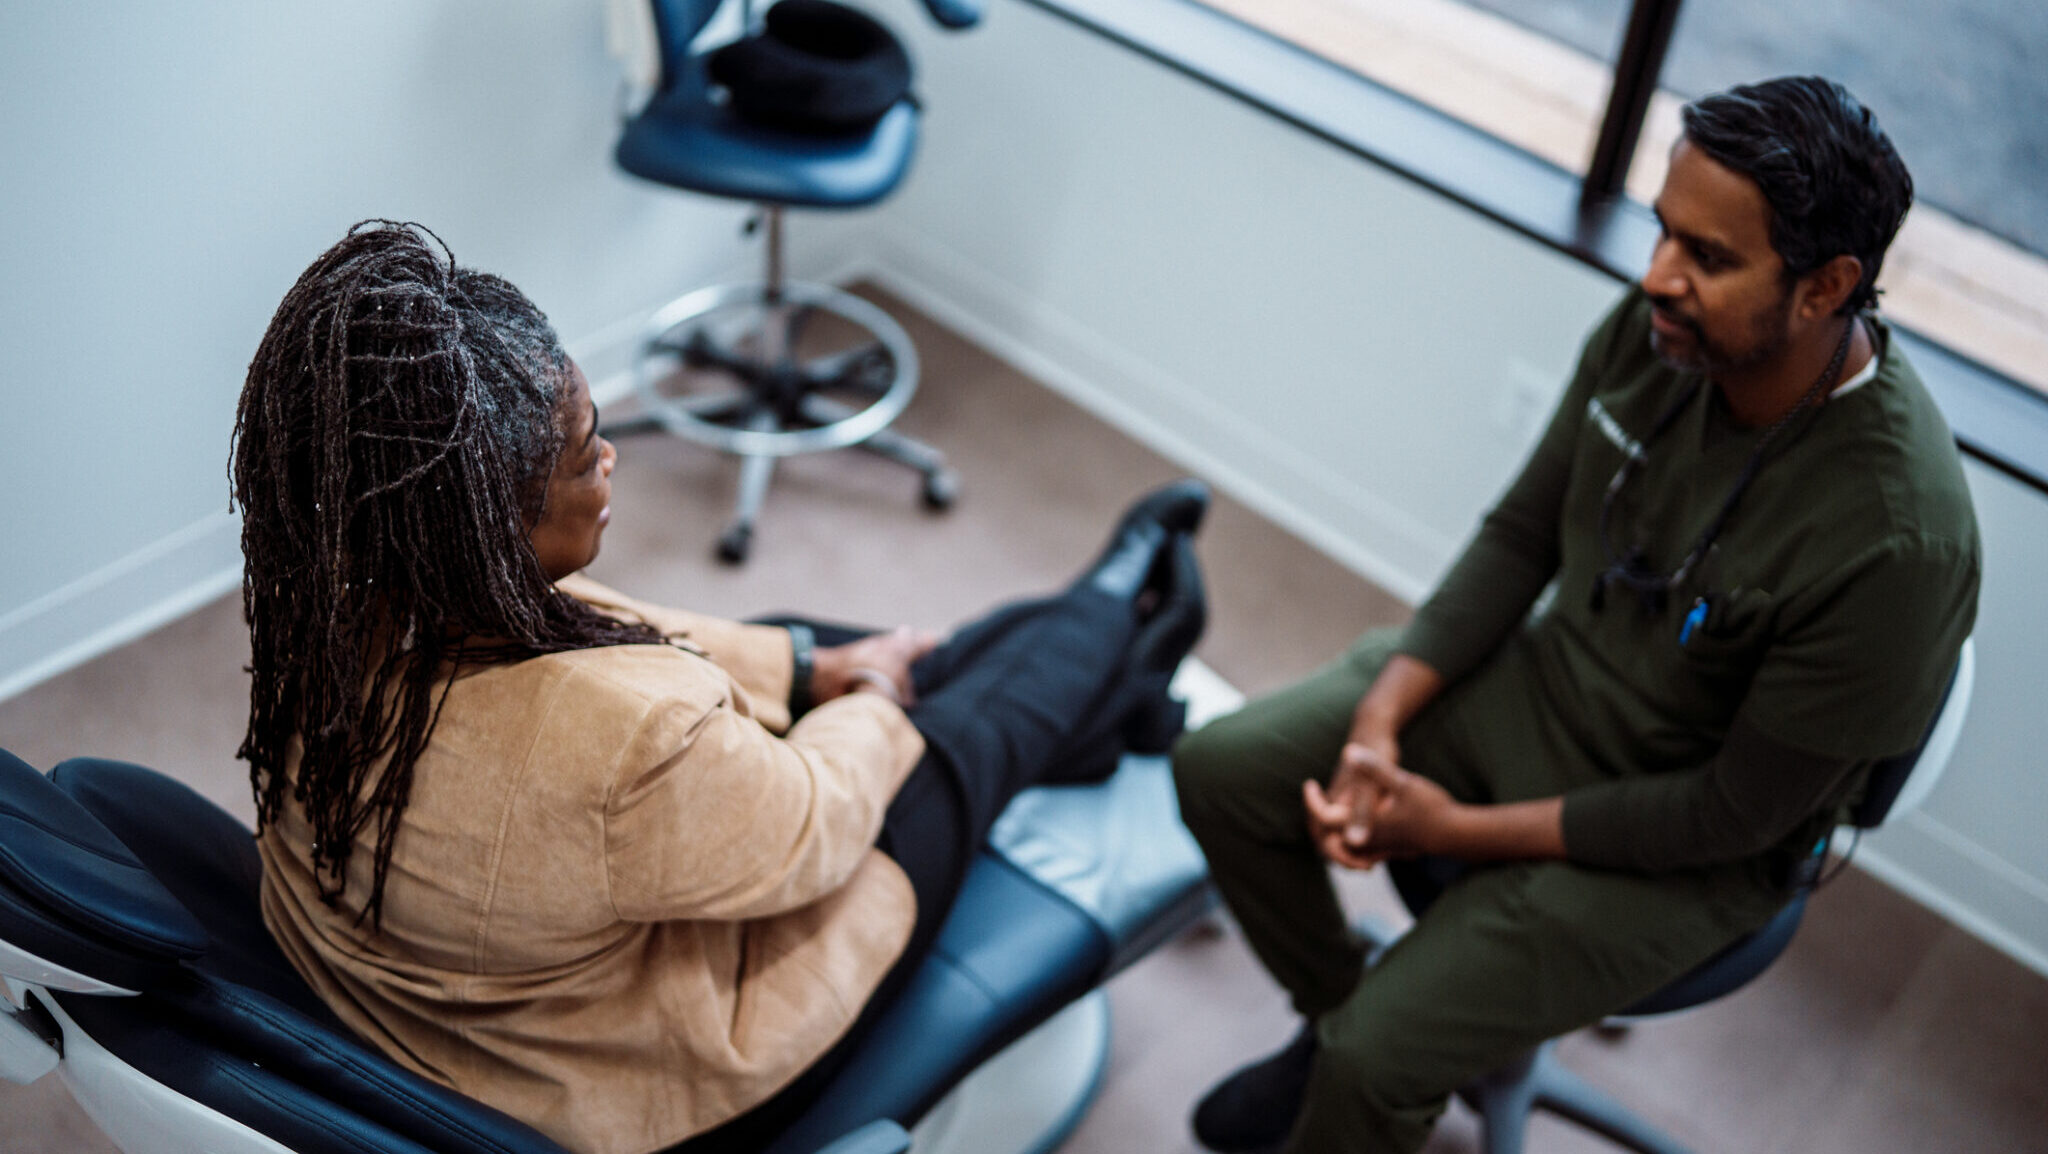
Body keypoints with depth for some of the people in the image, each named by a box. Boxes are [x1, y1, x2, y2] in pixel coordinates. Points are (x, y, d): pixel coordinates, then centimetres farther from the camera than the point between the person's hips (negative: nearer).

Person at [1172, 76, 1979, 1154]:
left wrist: (1461, 831, -19)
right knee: (1216, 772, 1)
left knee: (1376, 1062, -17)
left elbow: (1740, 810, -22)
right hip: (1538, 673, 6)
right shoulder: (1655, 327, -16)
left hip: (1687, 846, -6)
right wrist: (1381, 718, -13)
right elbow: (1521, 533, -1)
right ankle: (1332, 1014, 25)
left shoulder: (1896, 540, -33)